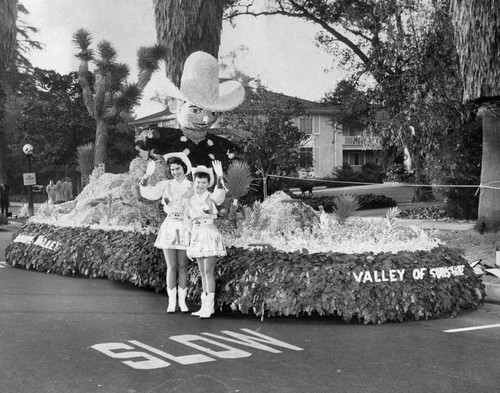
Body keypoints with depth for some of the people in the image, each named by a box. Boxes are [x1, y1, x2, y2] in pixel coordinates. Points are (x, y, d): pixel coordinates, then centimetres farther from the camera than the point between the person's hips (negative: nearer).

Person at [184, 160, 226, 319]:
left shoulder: (211, 197, -7)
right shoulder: (191, 201, 11)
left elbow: (220, 195, -31)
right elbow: (188, 222, 16)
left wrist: (220, 178, -47)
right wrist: (189, 242, 12)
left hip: (210, 235, -6)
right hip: (197, 236, 6)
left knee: (209, 271, -6)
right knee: (202, 272, 11)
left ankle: (209, 307, -2)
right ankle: (204, 306, 17)